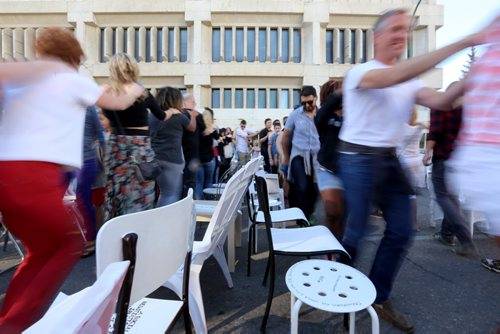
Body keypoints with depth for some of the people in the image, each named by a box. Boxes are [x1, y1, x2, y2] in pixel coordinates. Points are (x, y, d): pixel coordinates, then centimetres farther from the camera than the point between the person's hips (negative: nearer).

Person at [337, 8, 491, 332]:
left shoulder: (410, 81, 14)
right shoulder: (360, 73, -8)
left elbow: (440, 101, -1)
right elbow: (395, 75, -28)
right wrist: (465, 42, -26)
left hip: (390, 159, 8)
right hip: (359, 158, -7)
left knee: (402, 230, 7)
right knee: (356, 231, -1)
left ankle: (379, 297, 25)